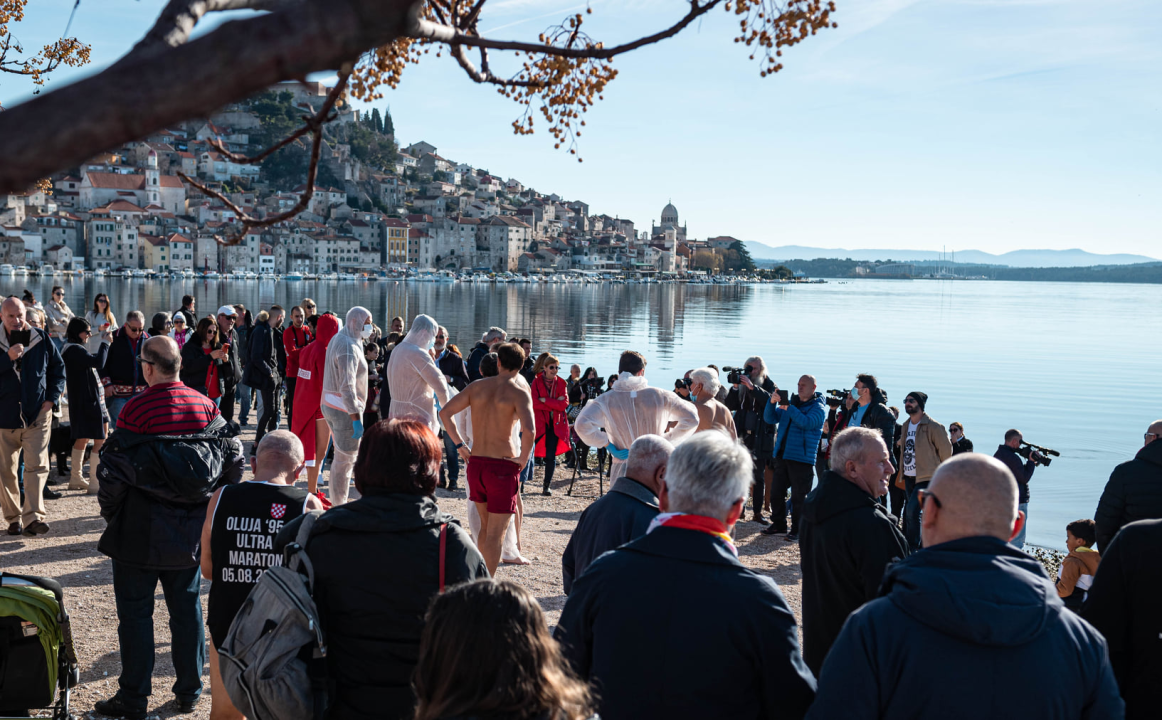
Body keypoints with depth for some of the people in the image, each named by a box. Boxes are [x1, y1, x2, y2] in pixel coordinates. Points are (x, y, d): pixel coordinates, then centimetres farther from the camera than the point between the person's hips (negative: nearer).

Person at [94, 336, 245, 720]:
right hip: (193, 531, 5)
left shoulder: (137, 409, -16)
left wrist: (111, 512, 2)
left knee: (135, 612, 7)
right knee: (187, 607, 15)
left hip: (142, 532, -5)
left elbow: (115, 470, -15)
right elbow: (233, 461, 3)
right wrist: (208, 509, 13)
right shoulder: (207, 406, -1)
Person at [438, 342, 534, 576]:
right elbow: (529, 430, -25)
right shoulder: (518, 391, -10)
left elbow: (445, 412, 7)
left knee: (486, 526, 23)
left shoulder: (478, 386, 7)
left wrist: (459, 445, 11)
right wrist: (523, 458, -9)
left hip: (475, 462, 5)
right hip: (503, 466, -5)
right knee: (496, 533, 2)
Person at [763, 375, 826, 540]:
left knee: (799, 497, -3)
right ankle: (778, 525, 22)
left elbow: (807, 422, -21)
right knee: (776, 492, 10)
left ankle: (798, 530, 7)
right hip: (782, 456, 6)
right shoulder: (791, 402, 15)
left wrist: (789, 408, -29)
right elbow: (770, 419, 9)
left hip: (802, 458, -6)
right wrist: (772, 402, -9)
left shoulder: (818, 408, -2)